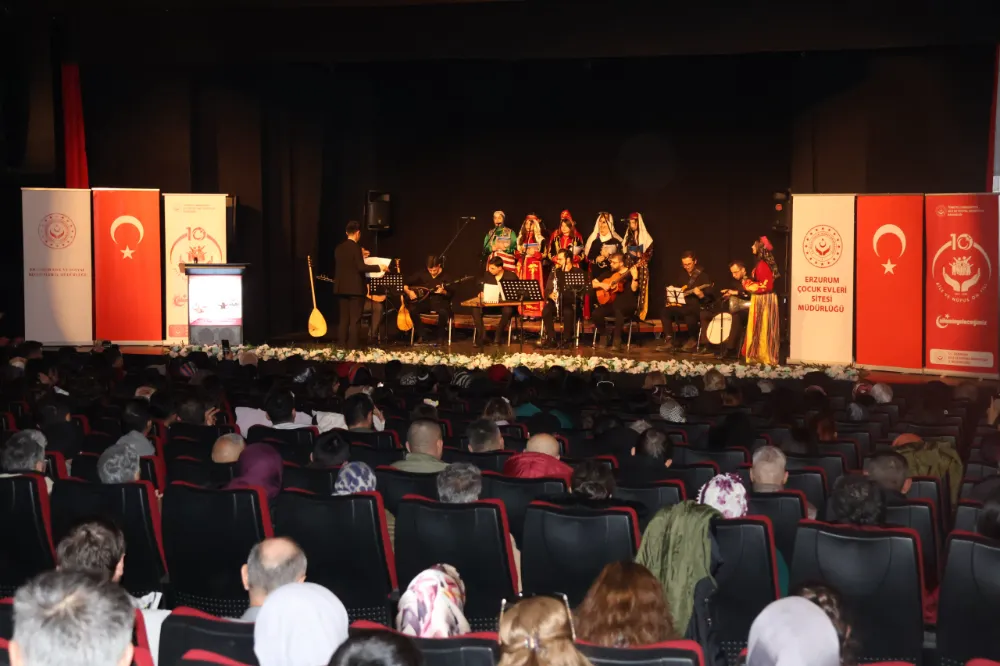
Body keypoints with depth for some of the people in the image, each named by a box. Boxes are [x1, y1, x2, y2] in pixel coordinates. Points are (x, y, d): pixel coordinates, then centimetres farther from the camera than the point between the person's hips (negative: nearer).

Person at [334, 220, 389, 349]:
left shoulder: (339, 247, 9)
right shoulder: (355, 247, -13)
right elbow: (361, 267, -20)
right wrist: (379, 267, -13)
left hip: (341, 287, 7)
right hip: (355, 288, -7)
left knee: (343, 319, 9)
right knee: (354, 320, -4)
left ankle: (341, 346, 8)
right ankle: (352, 347, -5)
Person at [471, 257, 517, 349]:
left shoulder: (511, 277, -4)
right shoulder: (487, 275, 7)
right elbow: (482, 290, 14)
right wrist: (481, 294, -10)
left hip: (506, 304, -3)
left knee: (507, 311, -39)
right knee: (476, 309, -25)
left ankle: (497, 338, -23)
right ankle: (482, 337, -20)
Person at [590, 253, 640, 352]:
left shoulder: (630, 273, 0)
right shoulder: (609, 273, 15)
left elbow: (634, 289, -15)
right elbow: (593, 283, 17)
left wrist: (635, 277, -31)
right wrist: (601, 285, -1)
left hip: (627, 305, -5)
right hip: (611, 303, 5)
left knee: (618, 309, -40)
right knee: (595, 313, -22)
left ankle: (617, 340, -36)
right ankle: (604, 337, 1)